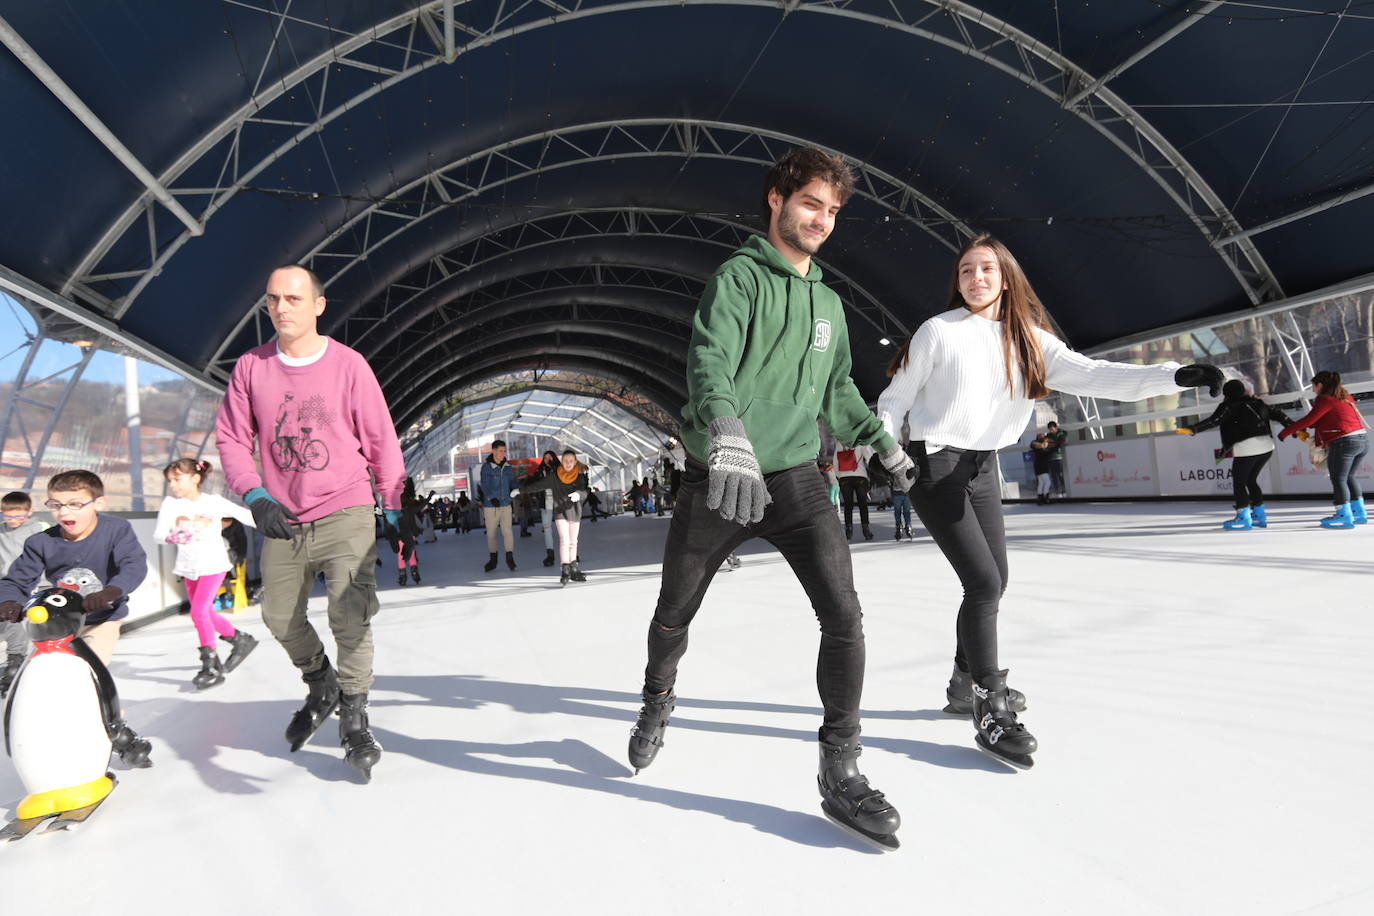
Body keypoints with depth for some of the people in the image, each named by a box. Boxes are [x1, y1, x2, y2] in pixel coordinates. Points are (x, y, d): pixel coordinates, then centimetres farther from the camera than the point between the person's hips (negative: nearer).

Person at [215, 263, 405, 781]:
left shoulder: (348, 364, -6)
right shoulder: (251, 367, 2)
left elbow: (381, 439, -1)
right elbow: (230, 437, 7)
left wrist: (395, 508, 0)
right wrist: (255, 496, -8)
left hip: (346, 511, -4)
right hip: (282, 519, 4)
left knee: (350, 614, -13)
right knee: (280, 617, 12)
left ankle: (354, 719, 6)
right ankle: (320, 687, 39)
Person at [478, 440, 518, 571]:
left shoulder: (508, 467, 6)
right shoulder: (486, 466, -6)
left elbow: (513, 483, 13)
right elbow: (485, 485, -13)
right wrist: (491, 498, -26)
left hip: (505, 504, 2)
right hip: (490, 506, -2)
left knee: (507, 531, -10)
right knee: (491, 533, 8)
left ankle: (510, 558, 1)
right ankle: (492, 560, 22)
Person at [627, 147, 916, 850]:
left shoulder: (828, 303, 15)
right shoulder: (740, 276, -6)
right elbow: (709, 356, -25)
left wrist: (880, 439, 25)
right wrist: (729, 432, -42)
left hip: (795, 476, 4)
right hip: (719, 476, -4)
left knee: (843, 614, -11)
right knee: (675, 613, 12)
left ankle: (840, 774, 4)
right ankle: (657, 700, 44)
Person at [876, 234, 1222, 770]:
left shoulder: (1029, 339, 5)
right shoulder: (938, 331, -6)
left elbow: (1091, 375, -7)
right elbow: (896, 398, -1)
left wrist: (1177, 376, -19)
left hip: (983, 469, 6)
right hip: (935, 466, -6)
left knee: (993, 583, 13)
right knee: (984, 582, -13)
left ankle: (966, 686, 32)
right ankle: (991, 712, -1)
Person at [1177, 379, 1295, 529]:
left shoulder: (1228, 406, -2)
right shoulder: (1256, 402, 17)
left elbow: (1214, 421, -15)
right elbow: (1277, 414, 18)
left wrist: (1192, 430, -21)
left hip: (1247, 448, -7)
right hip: (1267, 446, 7)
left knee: (1239, 482, 2)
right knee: (1251, 480, 21)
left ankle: (1244, 518, 0)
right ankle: (1259, 515, 26)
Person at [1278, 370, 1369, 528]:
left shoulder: (1324, 400, -8)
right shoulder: (1345, 397, 19)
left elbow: (1308, 420, -12)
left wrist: (1284, 432, -4)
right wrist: (1299, 427, 15)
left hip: (1344, 442, -9)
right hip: (1363, 440, 9)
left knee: (1338, 479, -1)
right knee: (1348, 477, 20)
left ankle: (1344, 516, -2)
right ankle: (1359, 512, 24)